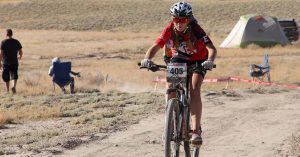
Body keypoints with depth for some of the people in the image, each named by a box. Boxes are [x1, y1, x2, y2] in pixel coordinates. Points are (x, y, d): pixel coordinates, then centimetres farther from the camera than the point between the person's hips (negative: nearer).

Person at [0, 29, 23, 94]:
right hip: (15, 62, 1)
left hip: (6, 62, -1)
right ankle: (14, 86, -28)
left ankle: (7, 91, 19)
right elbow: (20, 52, 7)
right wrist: (20, 57, 29)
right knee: (14, 76, -2)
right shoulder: (16, 42, 3)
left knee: (6, 78, 11)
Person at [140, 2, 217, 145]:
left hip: (197, 61, -3)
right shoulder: (169, 30, -22)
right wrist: (147, 59, -46)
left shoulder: (196, 30, -29)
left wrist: (209, 61, -59)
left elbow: (212, 49, -38)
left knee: (194, 90, -25)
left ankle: (196, 130, -27)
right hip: (178, 60, 3)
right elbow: (155, 47, -26)